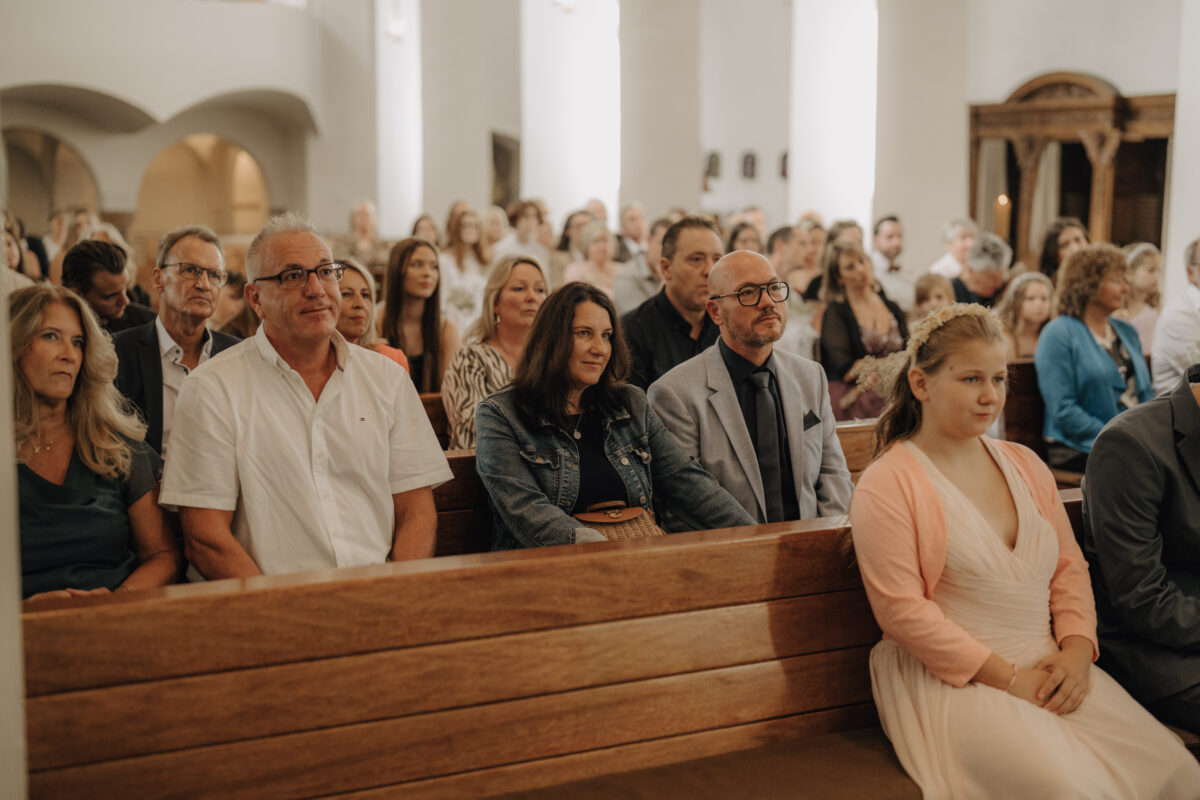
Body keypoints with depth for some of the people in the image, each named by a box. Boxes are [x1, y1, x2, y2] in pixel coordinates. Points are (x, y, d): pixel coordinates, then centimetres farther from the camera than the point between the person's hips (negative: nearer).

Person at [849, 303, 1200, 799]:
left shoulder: (1025, 465, 16)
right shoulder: (886, 486, -7)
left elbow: (1069, 567, 17)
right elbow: (902, 610, -12)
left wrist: (1077, 650, -3)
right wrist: (1008, 677, -14)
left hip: (1051, 669, 6)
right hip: (952, 682, -6)